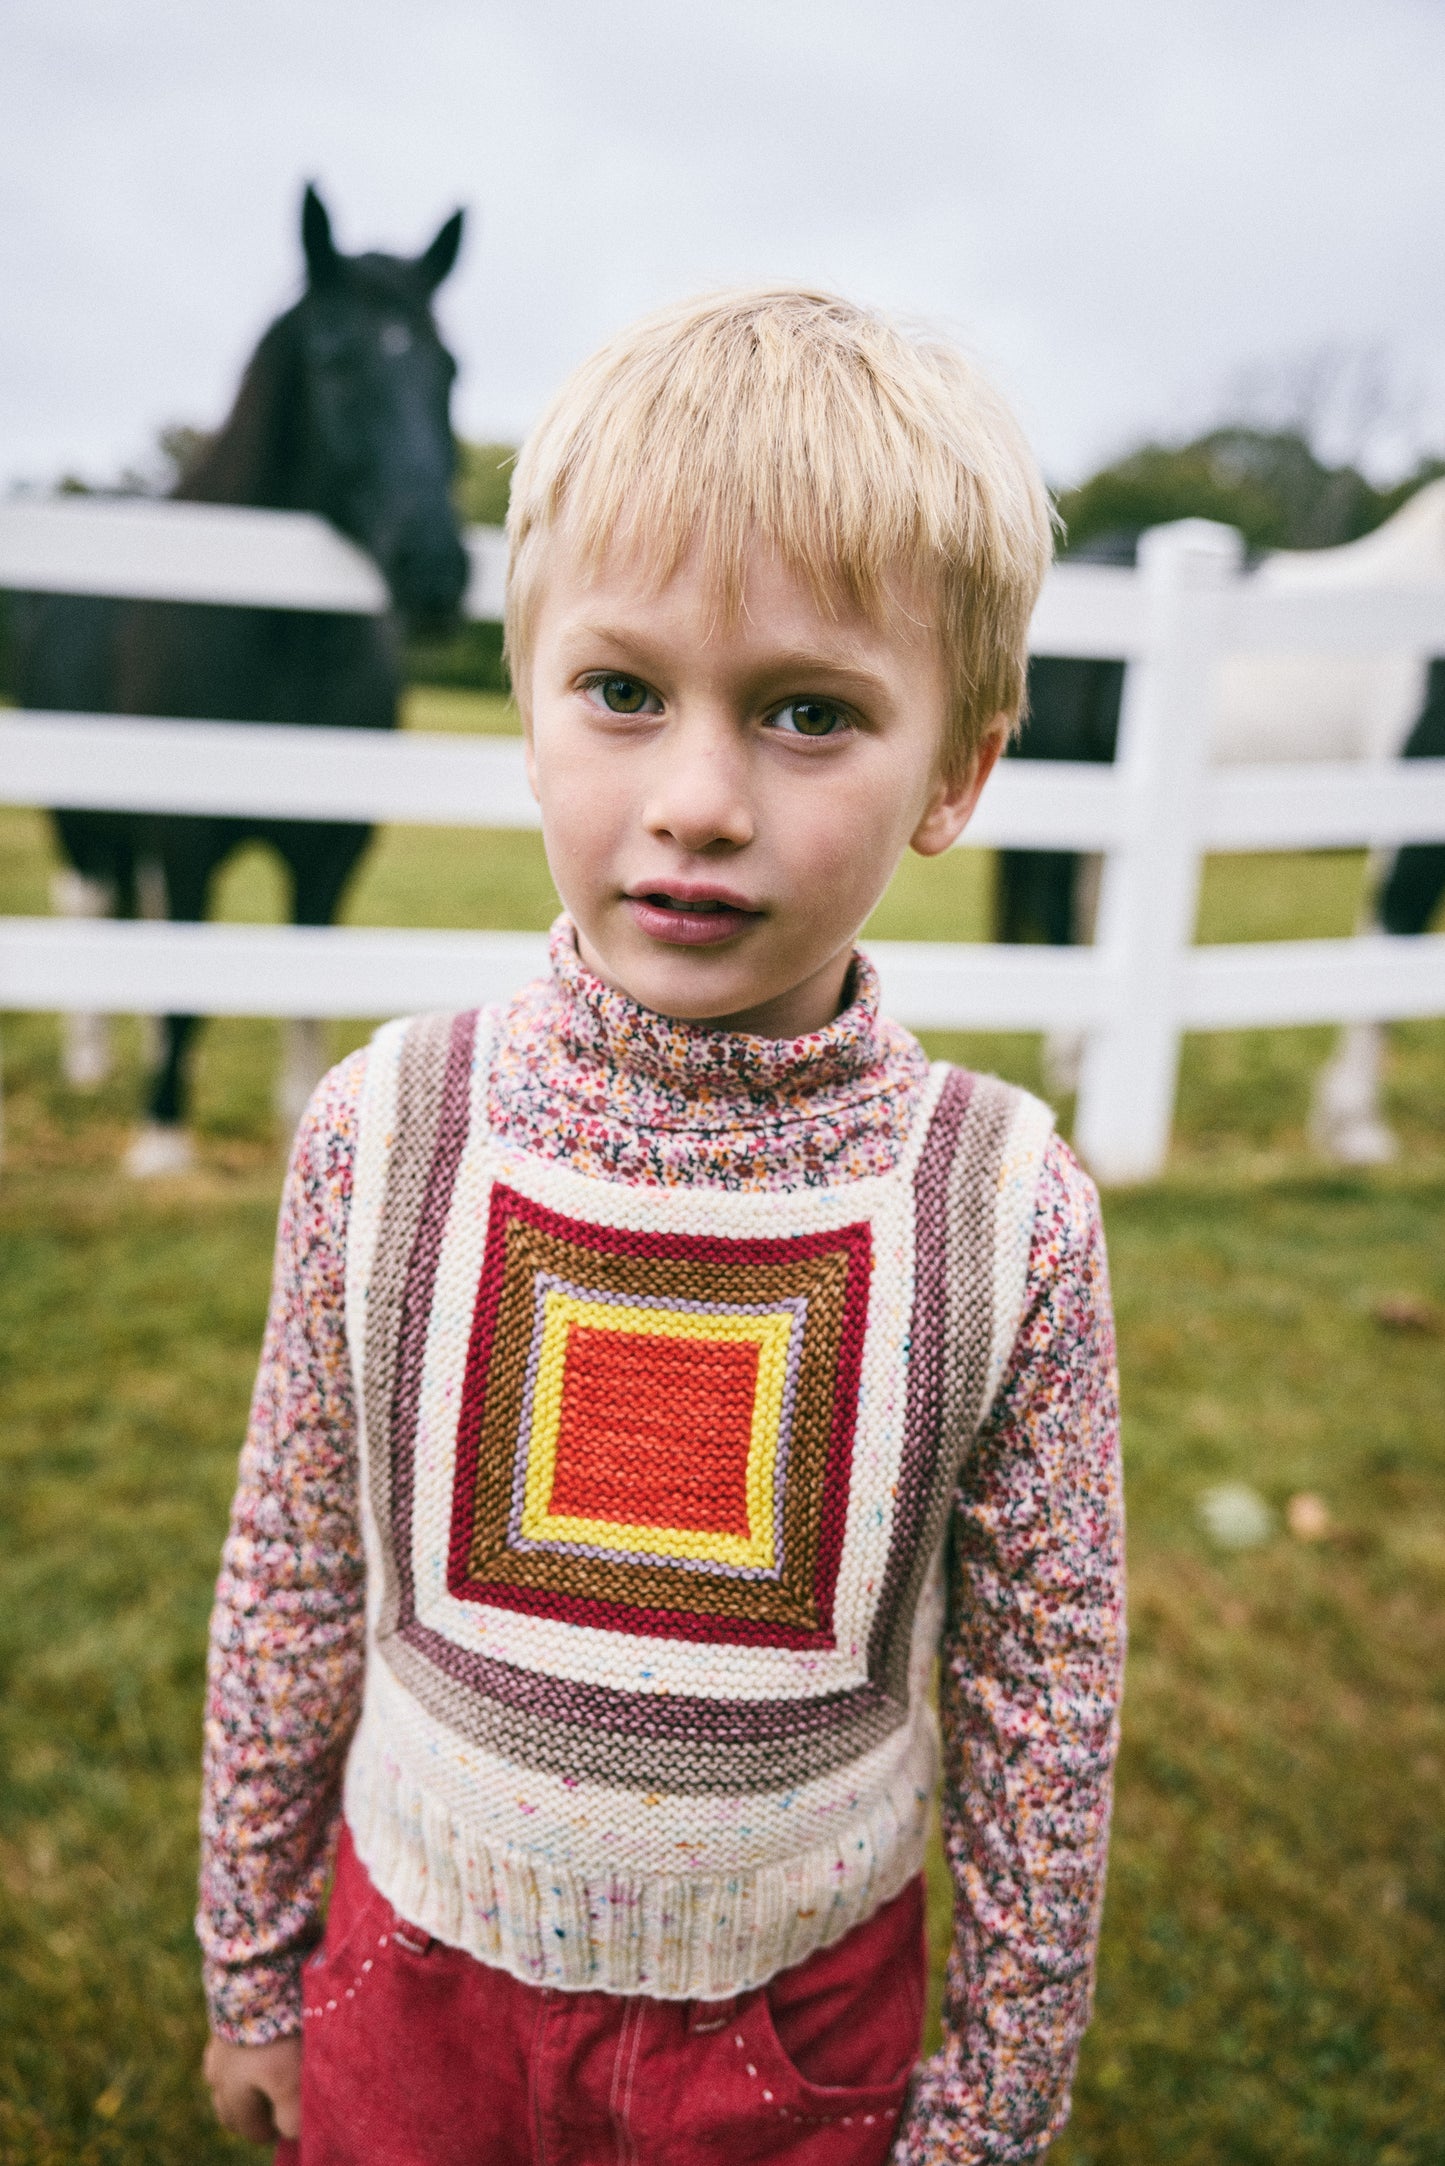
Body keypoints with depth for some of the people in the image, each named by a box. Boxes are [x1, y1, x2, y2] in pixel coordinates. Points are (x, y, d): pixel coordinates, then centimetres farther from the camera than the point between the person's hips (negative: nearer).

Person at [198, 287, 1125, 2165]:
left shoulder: (1009, 1215, -20)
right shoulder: (384, 1134, -17)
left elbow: (1044, 1704, -7)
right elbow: (288, 1599, -5)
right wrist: (250, 1965, 6)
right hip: (421, 1967, 1)